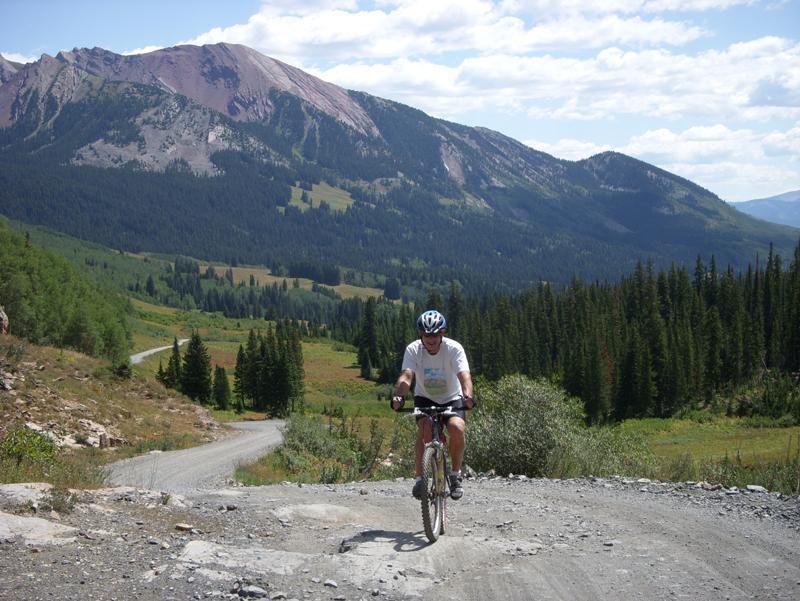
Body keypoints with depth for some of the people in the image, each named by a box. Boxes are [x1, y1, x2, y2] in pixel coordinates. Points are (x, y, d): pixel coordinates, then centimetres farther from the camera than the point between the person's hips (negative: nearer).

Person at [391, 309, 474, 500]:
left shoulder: (454, 348, -21)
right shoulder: (413, 349, -18)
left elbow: (464, 375, -35)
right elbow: (406, 376, -32)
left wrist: (467, 396, -55)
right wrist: (398, 396, -52)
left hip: (452, 398, -1)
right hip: (425, 398, 1)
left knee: (457, 429, -28)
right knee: (424, 429, -28)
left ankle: (456, 474, -6)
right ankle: (420, 478, -15)